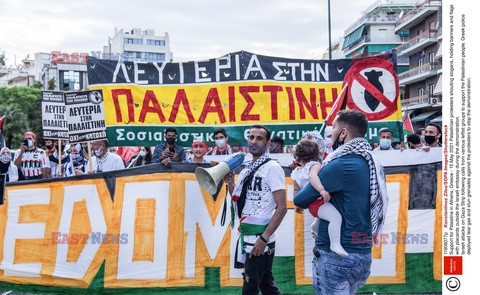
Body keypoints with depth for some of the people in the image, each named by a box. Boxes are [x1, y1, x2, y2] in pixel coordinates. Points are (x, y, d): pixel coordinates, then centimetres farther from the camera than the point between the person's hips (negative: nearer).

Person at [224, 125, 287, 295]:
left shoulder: (272, 168, -9)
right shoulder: (246, 170, 13)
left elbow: (282, 207, -14)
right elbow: (238, 202, 19)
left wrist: (264, 238, -18)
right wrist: (230, 182, 3)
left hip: (260, 239, -7)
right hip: (247, 237, 8)